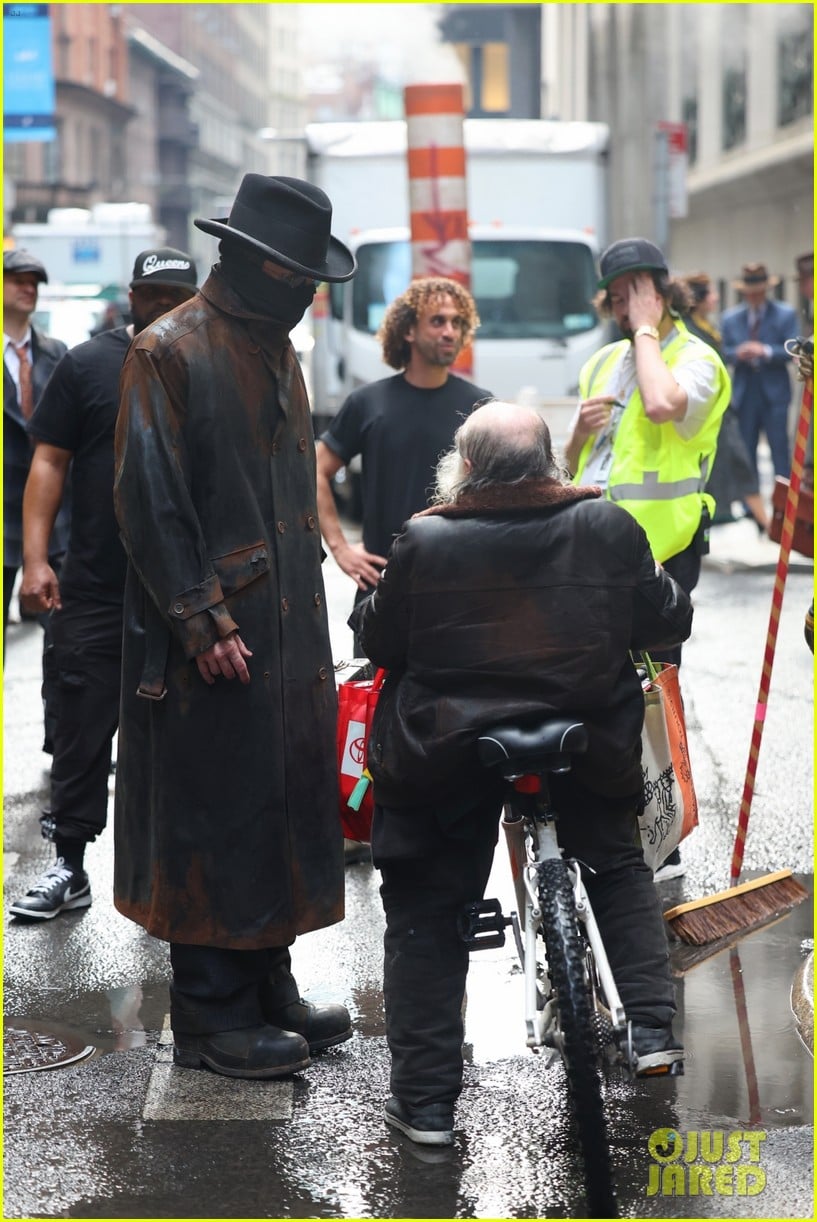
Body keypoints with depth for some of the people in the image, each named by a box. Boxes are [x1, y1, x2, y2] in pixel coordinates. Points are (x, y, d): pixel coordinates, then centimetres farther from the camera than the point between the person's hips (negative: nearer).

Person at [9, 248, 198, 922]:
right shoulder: (88, 363, 3)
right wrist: (35, 558, -8)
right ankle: (69, 868, 10)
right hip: (95, 588, -1)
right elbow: (50, 462, 1)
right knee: (84, 725, 2)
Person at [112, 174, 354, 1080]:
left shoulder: (277, 353, 14)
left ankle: (266, 987, 25)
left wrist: (309, 607, 16)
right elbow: (149, 499, -16)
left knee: (280, 808, 13)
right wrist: (203, 623, -19)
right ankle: (209, 1019, 8)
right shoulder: (168, 353, -12)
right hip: (210, 640, -8)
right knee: (213, 819, -2)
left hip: (287, 631, 8)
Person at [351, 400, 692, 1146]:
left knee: (426, 916, 13)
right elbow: (670, 621, 2)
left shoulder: (424, 542, -14)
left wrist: (371, 599, 18)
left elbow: (378, 640, -2)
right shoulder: (608, 527, -9)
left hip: (444, 756, -2)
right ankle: (654, 1029, 19)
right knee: (619, 869, 28)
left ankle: (426, 1100, 13)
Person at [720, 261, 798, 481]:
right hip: (744, 394, 3)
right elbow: (723, 353, 7)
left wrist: (766, 351, -20)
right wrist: (737, 354, -14)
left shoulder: (785, 314, 1)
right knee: (746, 450, 5)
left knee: (779, 447, -4)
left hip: (774, 393, -3)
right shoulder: (730, 318, 8)